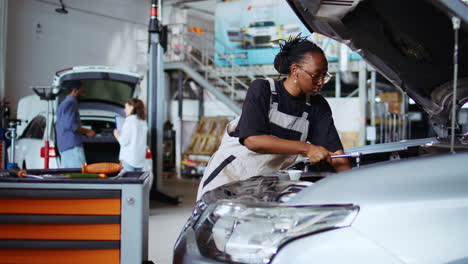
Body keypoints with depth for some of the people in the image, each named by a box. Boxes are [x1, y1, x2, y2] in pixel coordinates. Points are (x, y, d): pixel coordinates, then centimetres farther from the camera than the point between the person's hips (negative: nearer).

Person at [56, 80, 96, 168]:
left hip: (63, 146, 10)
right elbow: (70, 125, -19)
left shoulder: (63, 104, 23)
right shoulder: (71, 103, -10)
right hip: (72, 144, -10)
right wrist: (87, 131, -11)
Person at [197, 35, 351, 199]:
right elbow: (252, 140, -28)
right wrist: (306, 148, -31)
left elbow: (335, 152, -7)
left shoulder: (317, 106, -2)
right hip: (228, 174, -4)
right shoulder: (261, 89, -16)